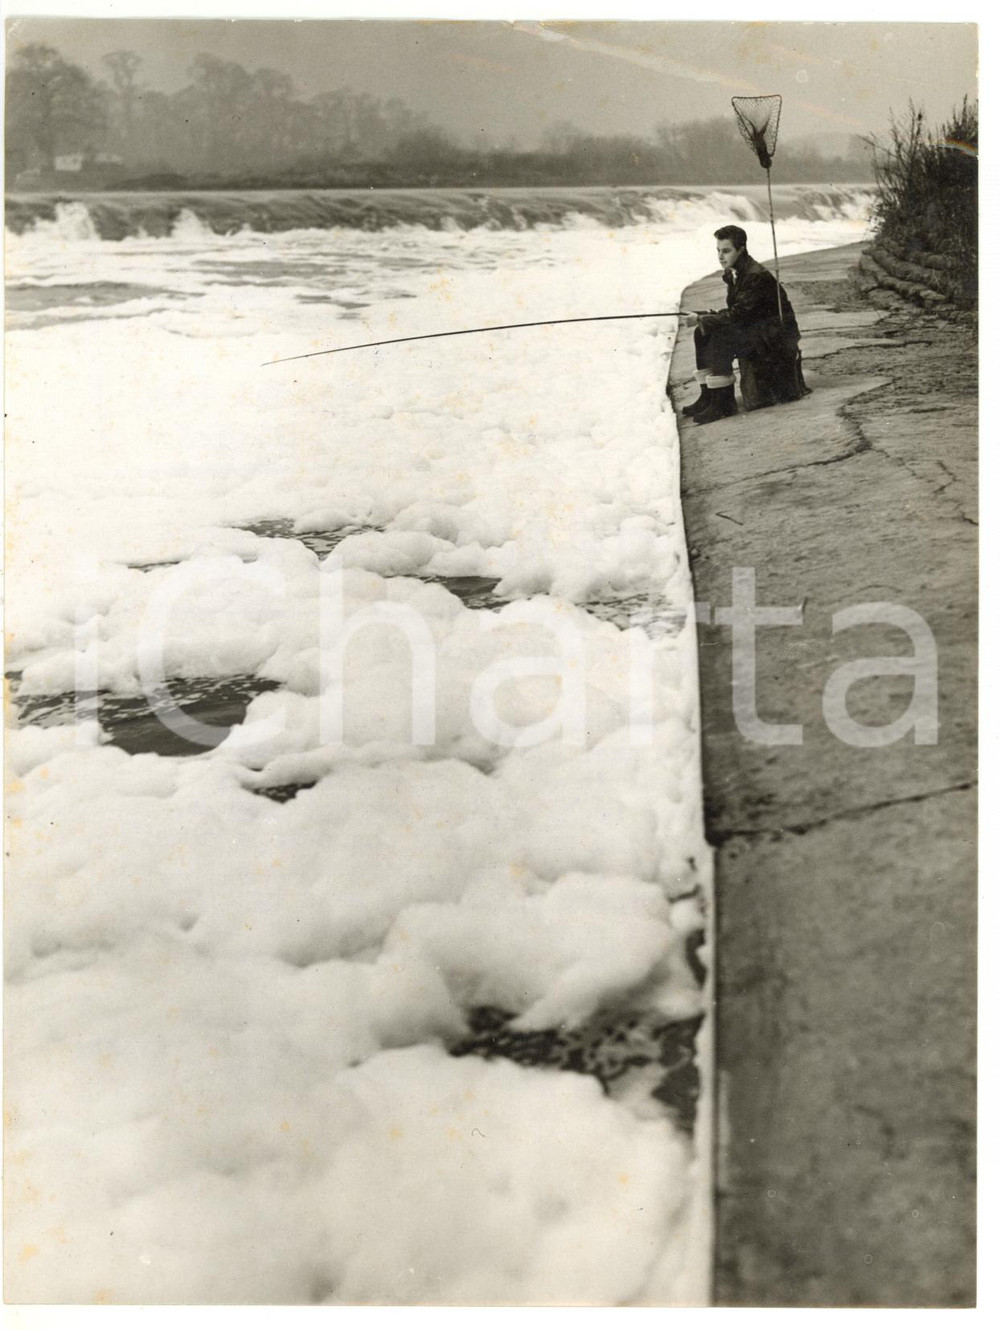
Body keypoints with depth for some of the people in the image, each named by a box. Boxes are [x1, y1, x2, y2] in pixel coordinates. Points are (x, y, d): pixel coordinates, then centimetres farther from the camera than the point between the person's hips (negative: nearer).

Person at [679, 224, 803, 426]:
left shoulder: (757, 276, -22)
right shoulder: (733, 273, 6)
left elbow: (738, 314, -27)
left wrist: (701, 319, -27)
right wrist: (703, 318, -7)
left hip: (775, 331, -10)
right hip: (753, 325, 10)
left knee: (721, 337, -28)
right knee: (703, 332, -1)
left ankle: (724, 402, -23)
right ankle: (708, 396, 2)